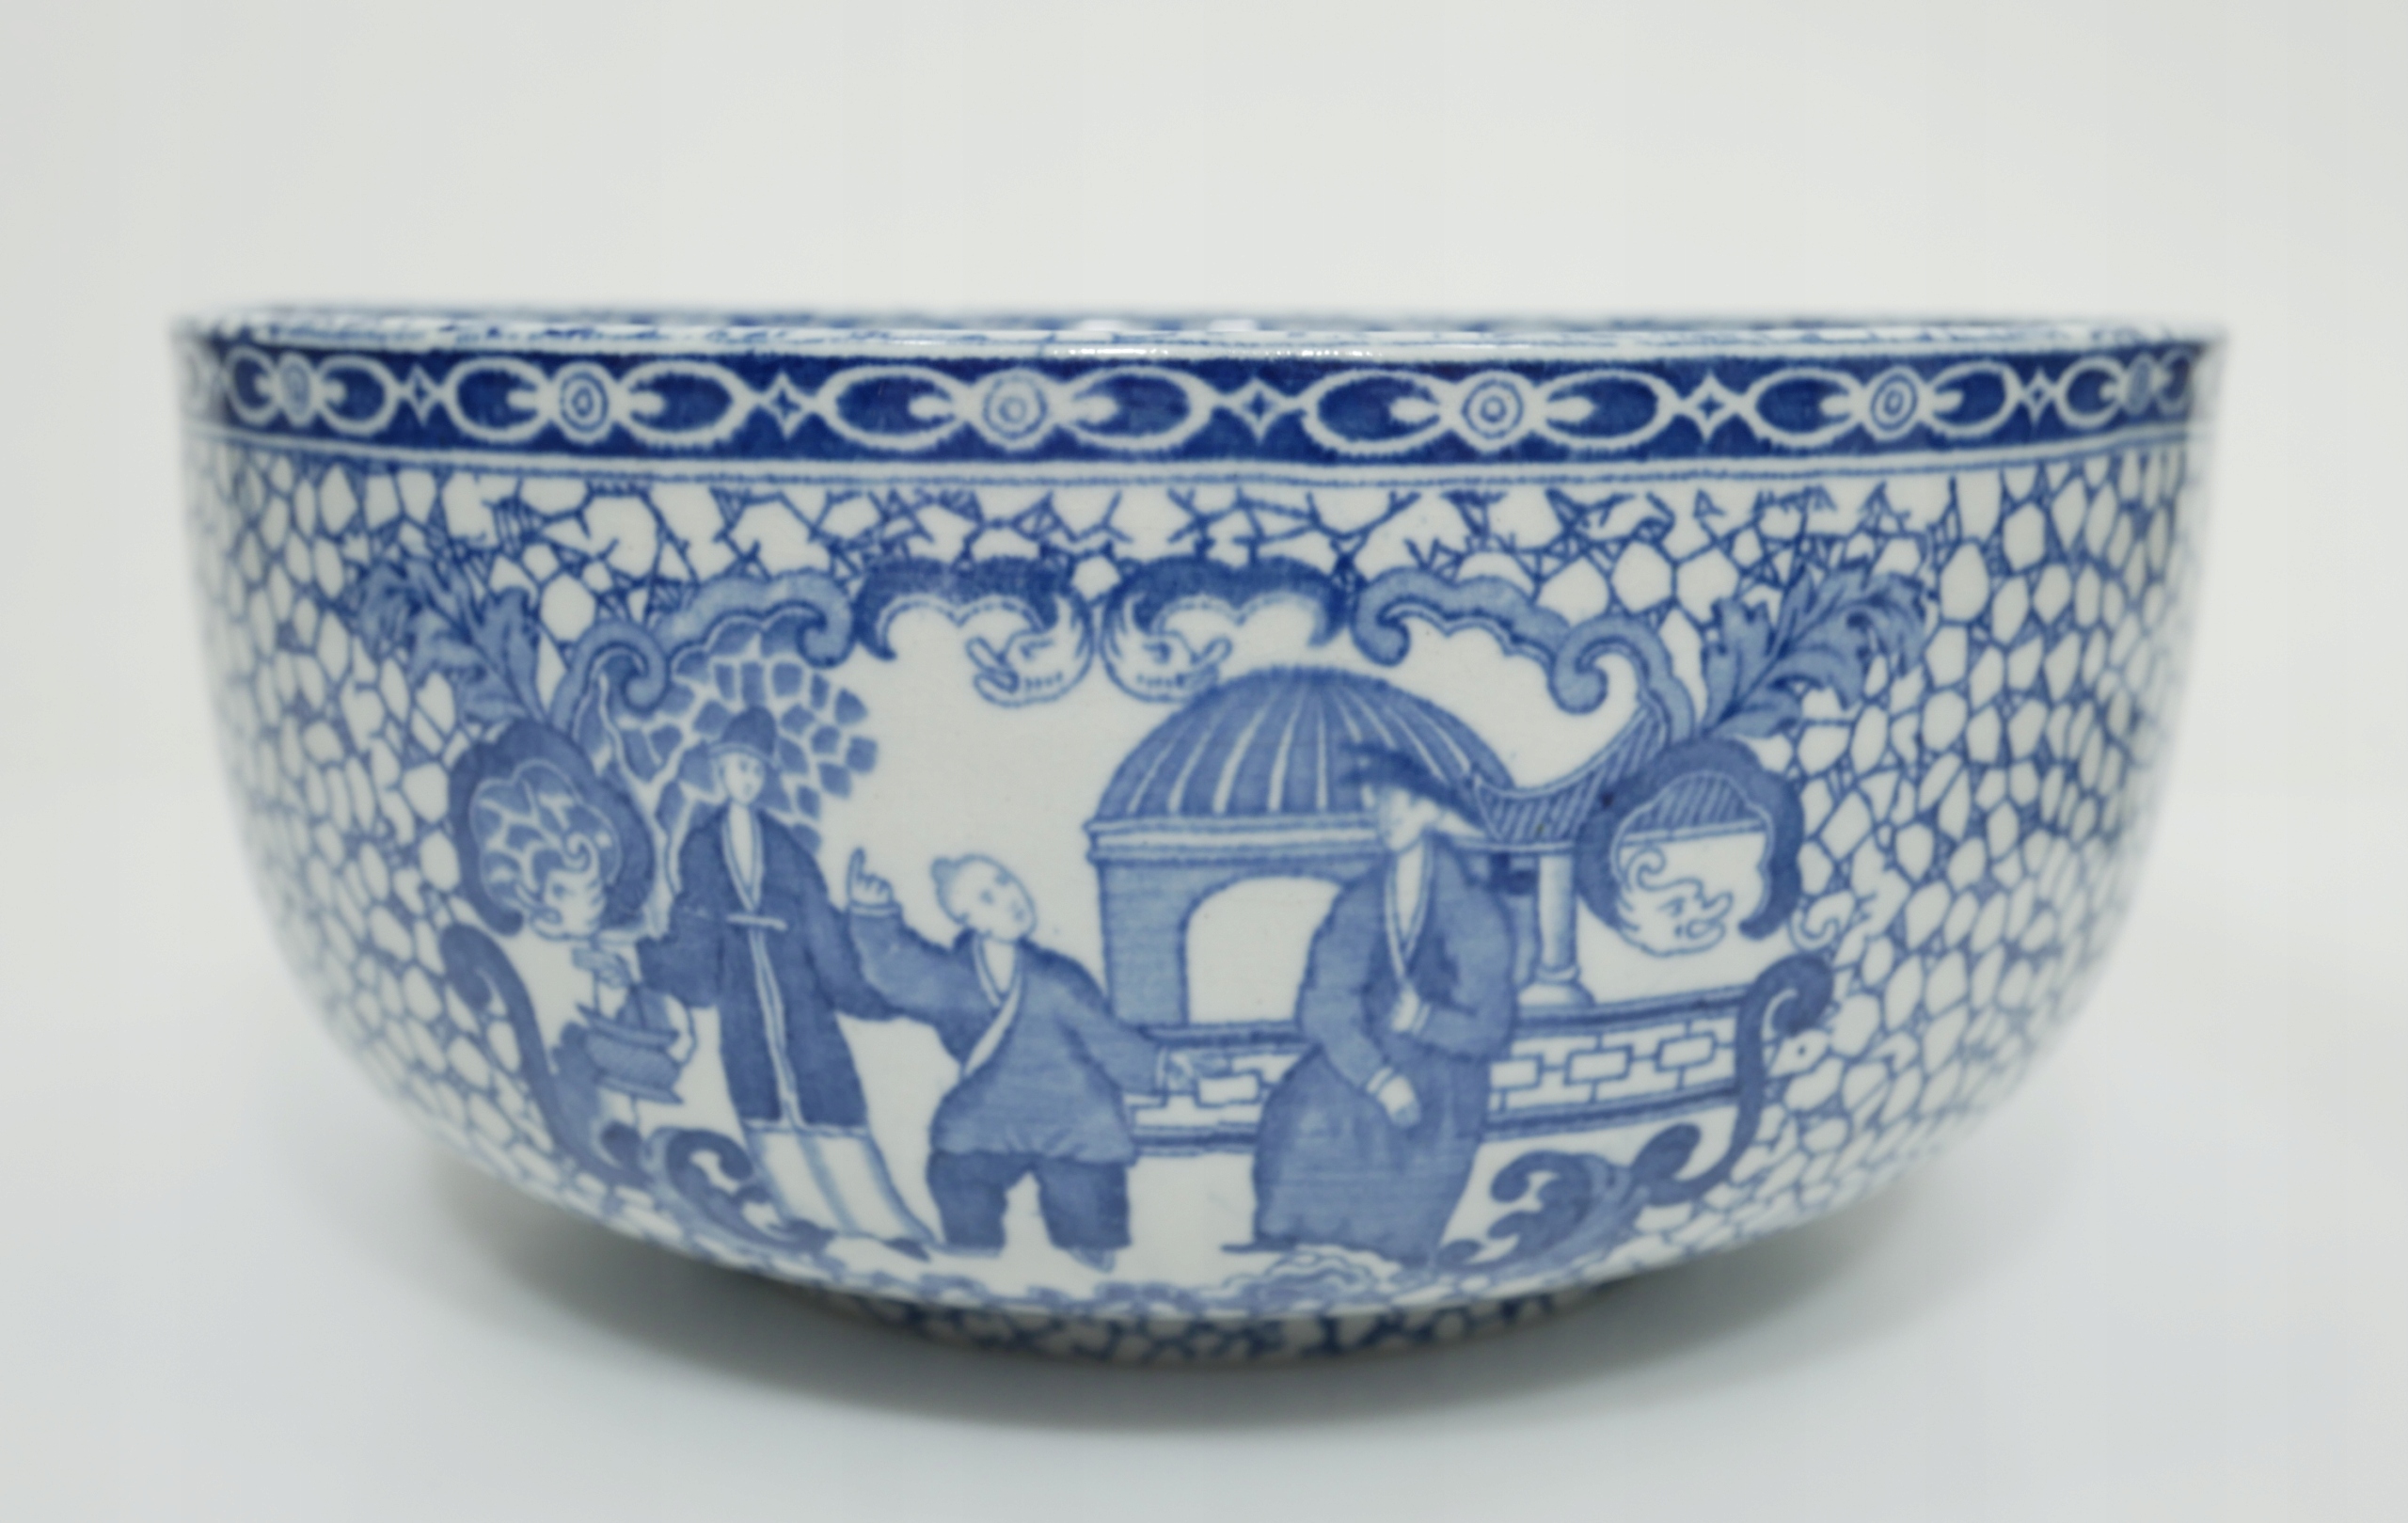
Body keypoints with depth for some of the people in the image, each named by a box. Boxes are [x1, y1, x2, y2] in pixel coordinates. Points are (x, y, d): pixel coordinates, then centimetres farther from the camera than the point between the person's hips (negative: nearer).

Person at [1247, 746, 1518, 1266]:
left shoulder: (1476, 912, 2)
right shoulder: (1356, 906, 7)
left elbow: (1491, 1029, 0)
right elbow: (1322, 1007, -4)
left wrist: (1422, 1019, -19)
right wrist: (1381, 1079, -19)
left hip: (1443, 1080, -1)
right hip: (1362, 1066, 1)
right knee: (1303, 1115, -26)